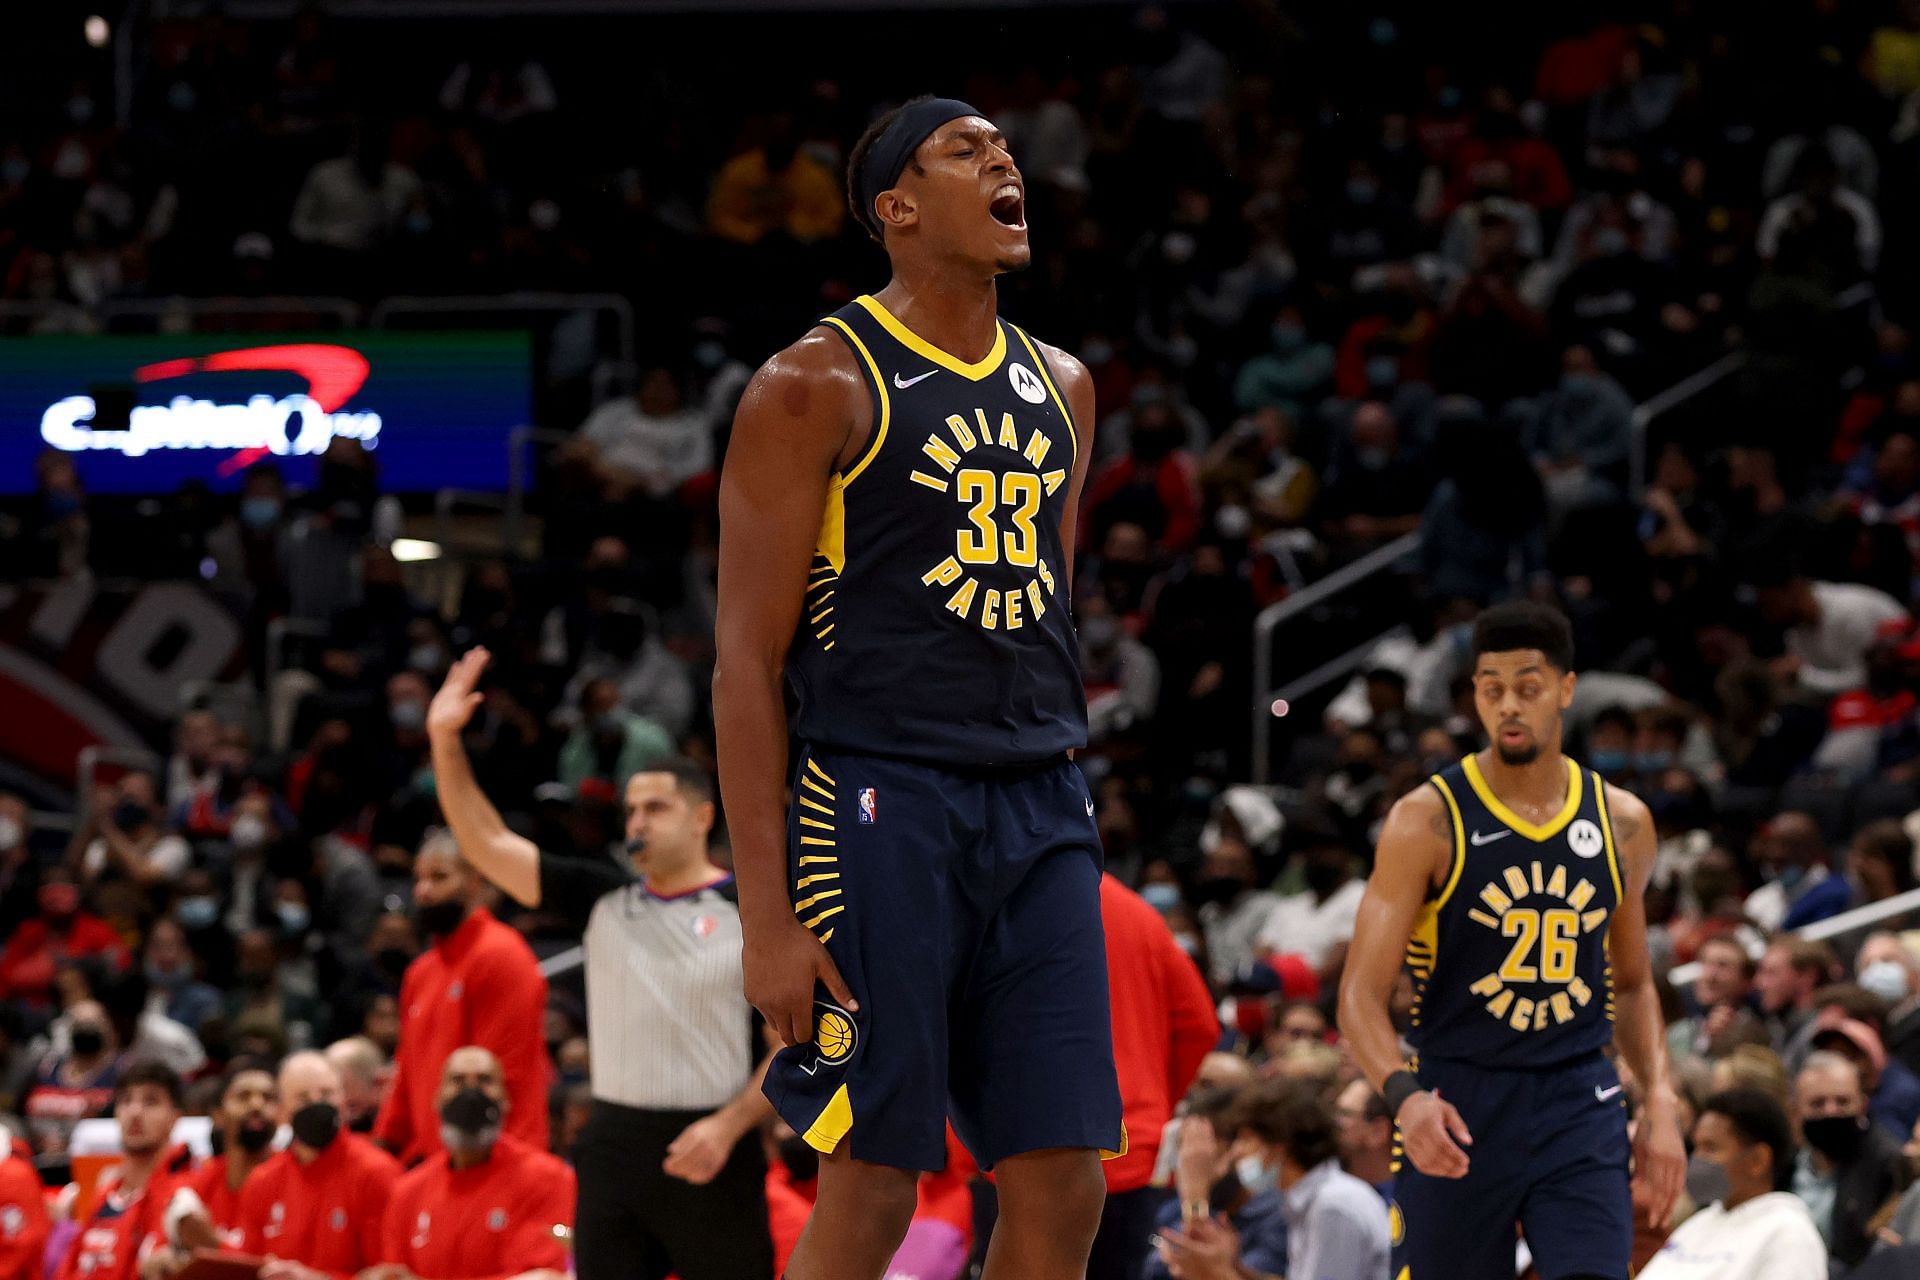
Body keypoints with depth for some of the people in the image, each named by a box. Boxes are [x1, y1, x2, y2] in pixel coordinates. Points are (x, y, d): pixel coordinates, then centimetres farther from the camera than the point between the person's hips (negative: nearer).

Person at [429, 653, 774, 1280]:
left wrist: (728, 1127, -15)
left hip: (710, 1154, -5)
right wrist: (445, 741, 0)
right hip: (614, 1146, 5)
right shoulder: (603, 898, 11)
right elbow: (488, 843, 9)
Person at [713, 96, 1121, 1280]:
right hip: (880, 801, -6)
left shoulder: (1060, 390, 16)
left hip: (1040, 813, 6)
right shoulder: (820, 384, -4)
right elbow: (747, 661, -7)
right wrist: (767, 917, -14)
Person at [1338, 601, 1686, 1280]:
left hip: (1579, 1105, 2)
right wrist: (1404, 1095, -27)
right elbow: (1361, 995, -9)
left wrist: (1660, 1100, 6)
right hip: (1456, 1111, -2)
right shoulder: (1427, 821, -5)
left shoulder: (1621, 823, 7)